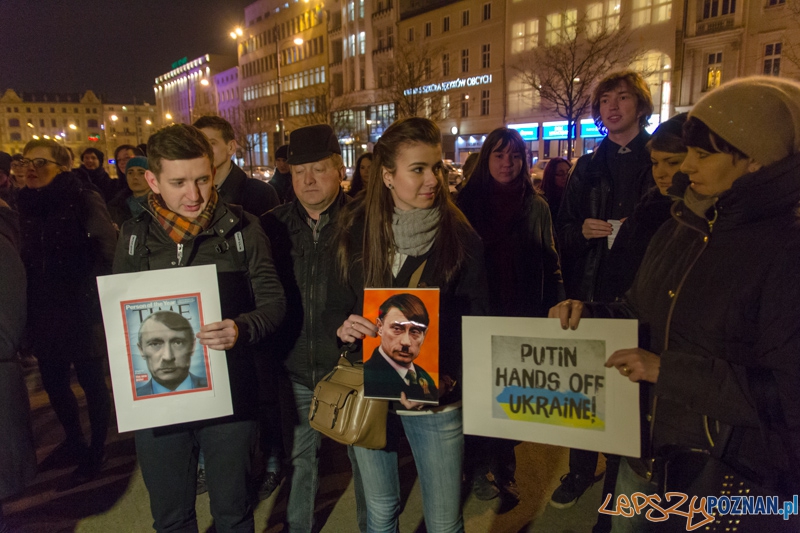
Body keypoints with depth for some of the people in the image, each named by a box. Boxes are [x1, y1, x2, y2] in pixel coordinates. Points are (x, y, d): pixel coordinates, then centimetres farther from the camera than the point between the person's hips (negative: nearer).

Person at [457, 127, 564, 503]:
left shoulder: (537, 207, 4)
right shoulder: (467, 202, -2)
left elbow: (550, 263, 5)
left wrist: (553, 305, -5)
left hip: (522, 317, 2)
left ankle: (505, 468, 31)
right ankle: (479, 466, 29)